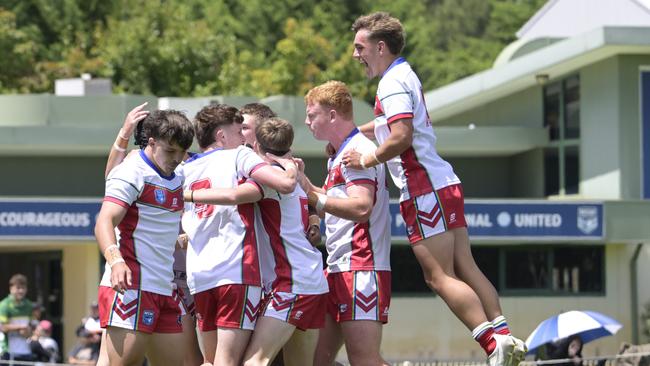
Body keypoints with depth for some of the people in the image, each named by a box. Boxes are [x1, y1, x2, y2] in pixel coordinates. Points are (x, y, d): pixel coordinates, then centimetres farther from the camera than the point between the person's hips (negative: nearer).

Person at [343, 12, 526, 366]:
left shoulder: (393, 82, -12)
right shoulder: (404, 75, 19)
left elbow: (401, 137, -24)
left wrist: (366, 160, -12)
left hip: (425, 190, -10)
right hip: (444, 183, 10)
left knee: (439, 277, -10)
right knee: (465, 269, 7)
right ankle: (503, 336, 3)